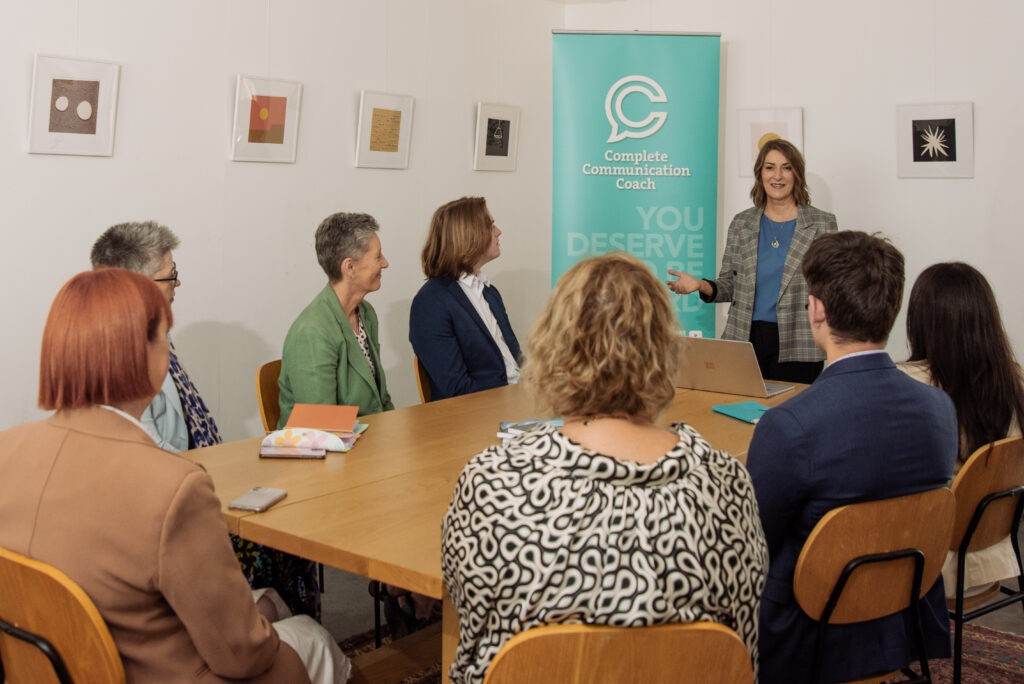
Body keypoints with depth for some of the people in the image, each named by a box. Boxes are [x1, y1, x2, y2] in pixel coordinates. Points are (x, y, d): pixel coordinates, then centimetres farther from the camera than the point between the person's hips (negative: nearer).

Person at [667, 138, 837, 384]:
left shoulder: (822, 223, 3)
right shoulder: (741, 223, 9)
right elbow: (729, 285, 10)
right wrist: (700, 285, -9)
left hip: (797, 345, -2)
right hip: (746, 339, 2)